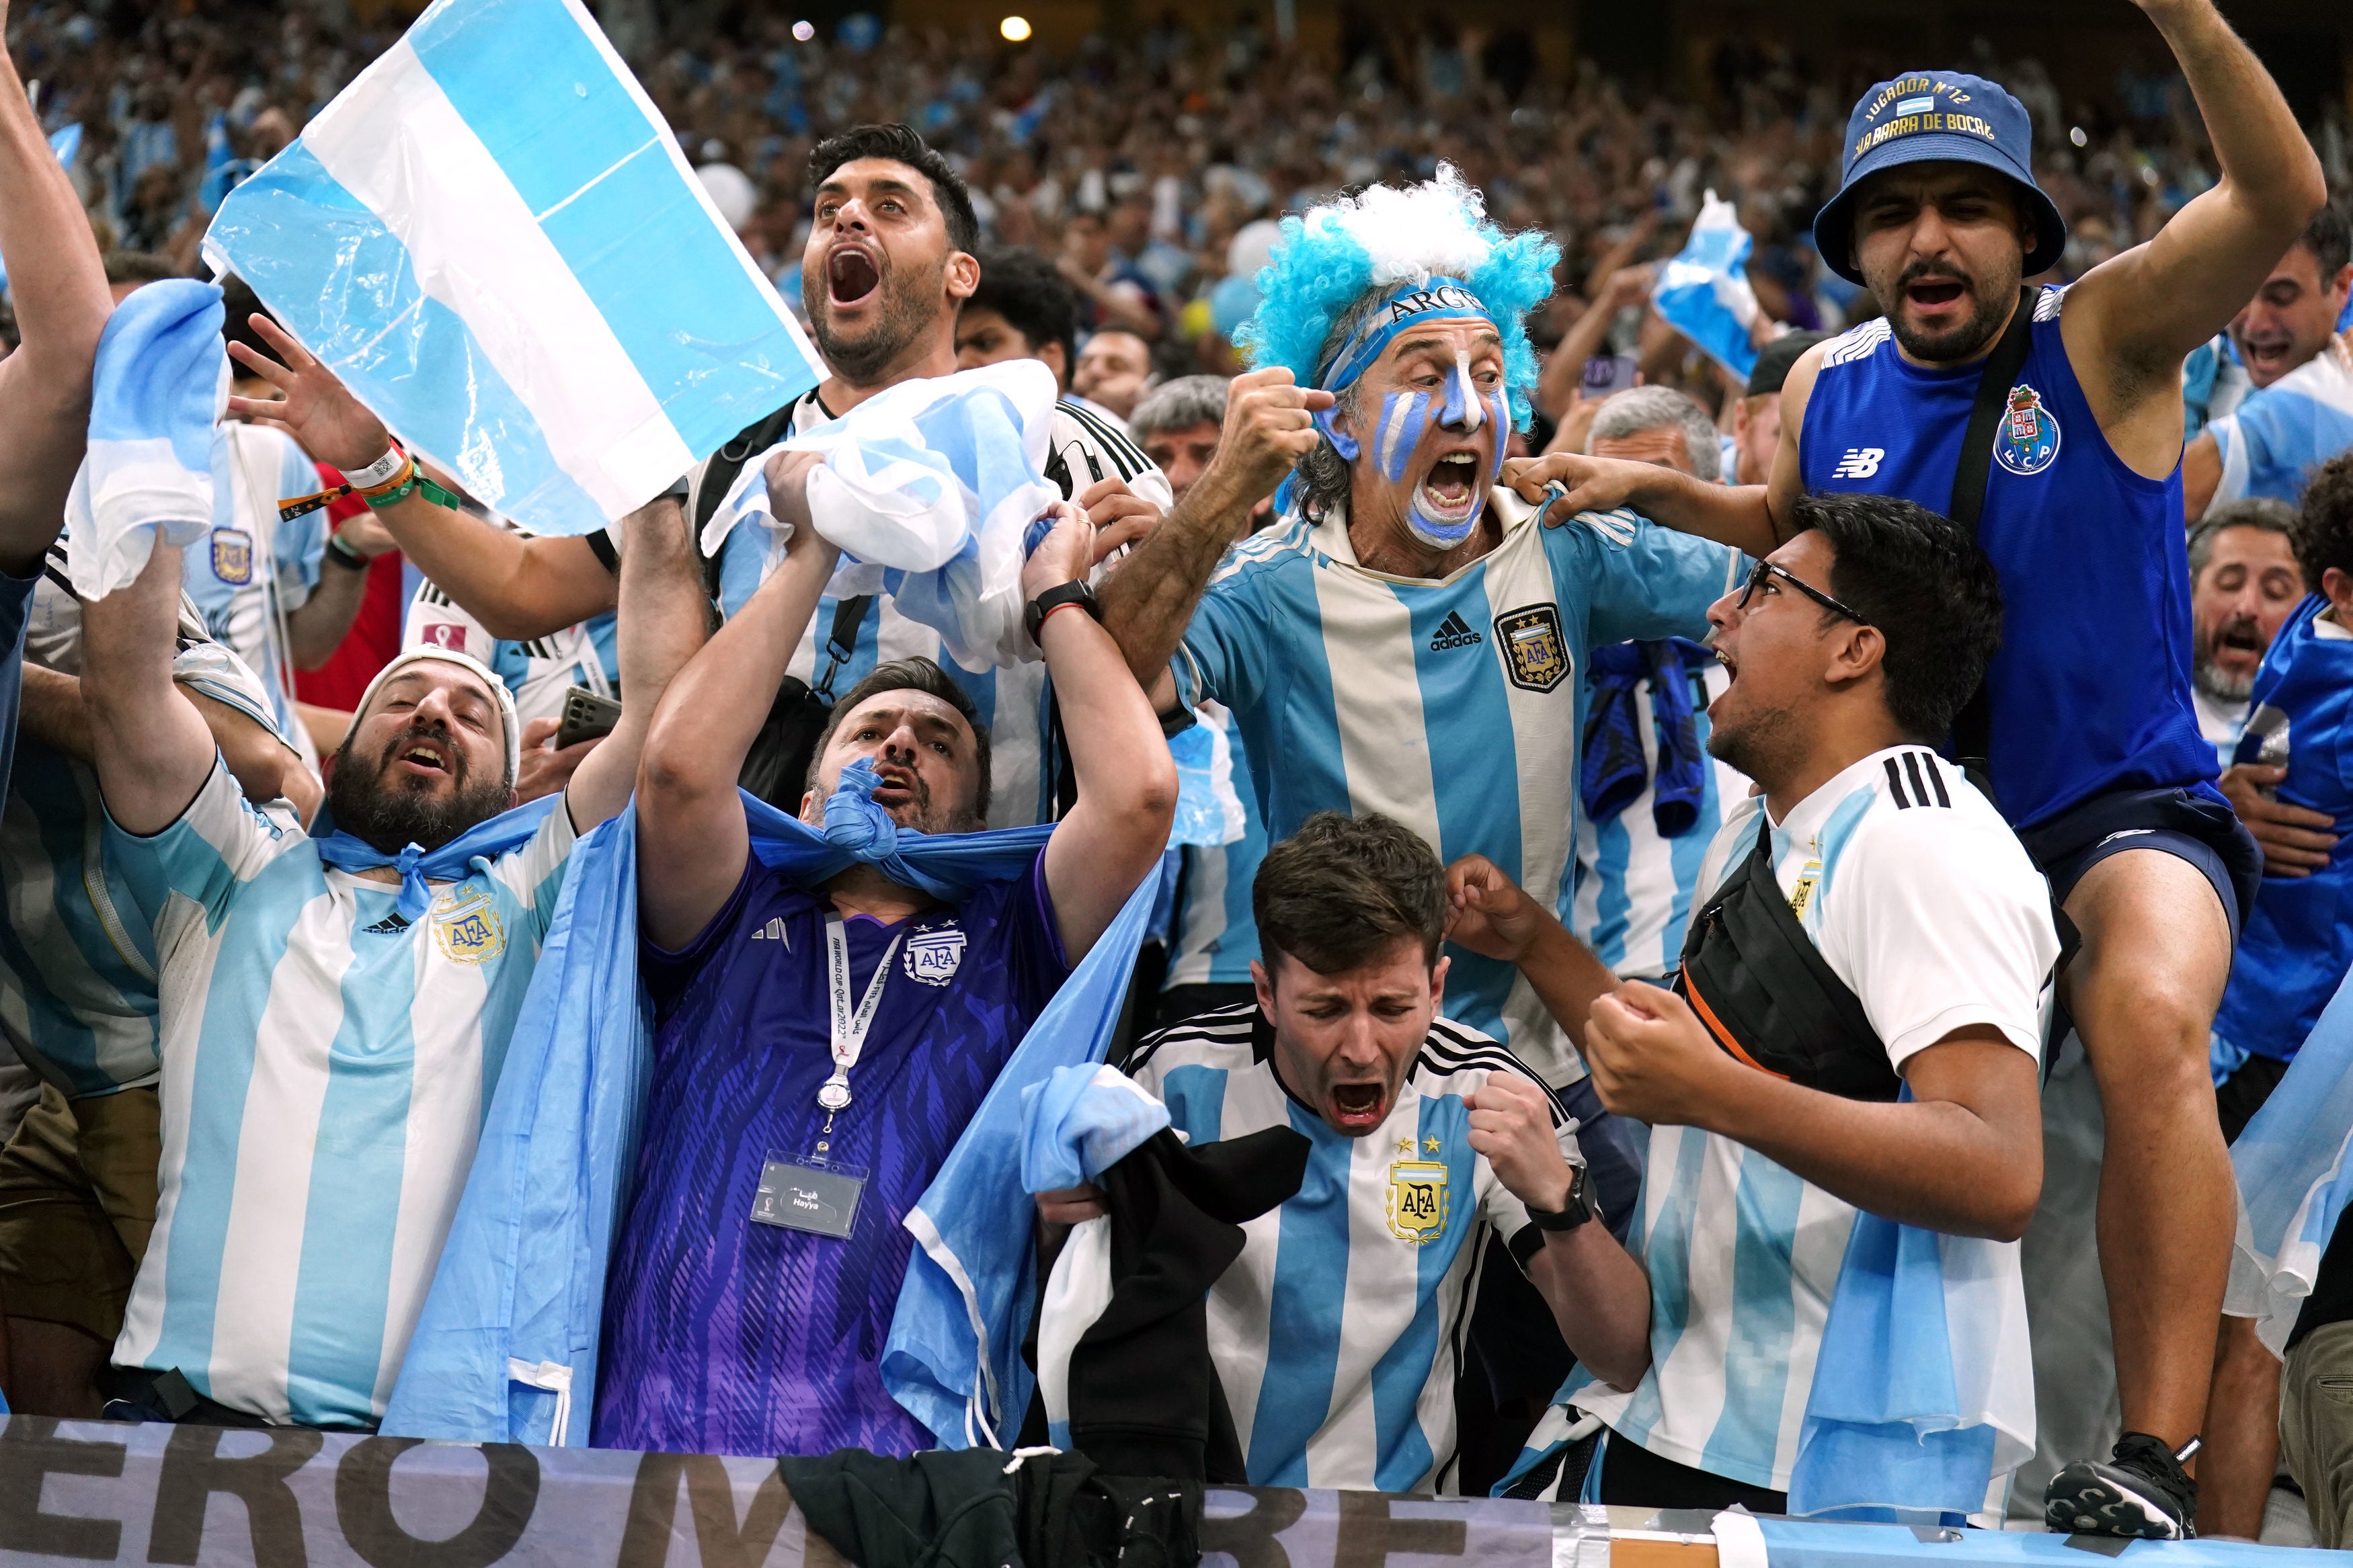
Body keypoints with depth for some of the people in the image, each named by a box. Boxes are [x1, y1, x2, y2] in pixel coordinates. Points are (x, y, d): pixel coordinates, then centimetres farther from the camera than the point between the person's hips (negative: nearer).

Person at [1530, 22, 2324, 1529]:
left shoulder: (2106, 337, -9)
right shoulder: (1830, 387, 5)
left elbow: (2281, 195, -27)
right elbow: (1793, 532, 30)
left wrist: (2180, 8, -41)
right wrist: (1656, 491, 12)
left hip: (2123, 809, -6)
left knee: (2151, 1022, -34)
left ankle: (2156, 1455, -32)